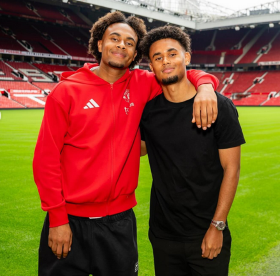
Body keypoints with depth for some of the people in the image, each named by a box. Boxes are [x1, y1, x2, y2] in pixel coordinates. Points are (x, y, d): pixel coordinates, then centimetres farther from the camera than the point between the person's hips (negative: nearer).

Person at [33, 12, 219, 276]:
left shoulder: (141, 85, 0)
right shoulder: (66, 90, -6)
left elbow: (186, 75, 9)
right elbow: (46, 158, -6)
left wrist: (205, 85, -16)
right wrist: (57, 218, -9)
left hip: (119, 221, 2)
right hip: (69, 219, -2)